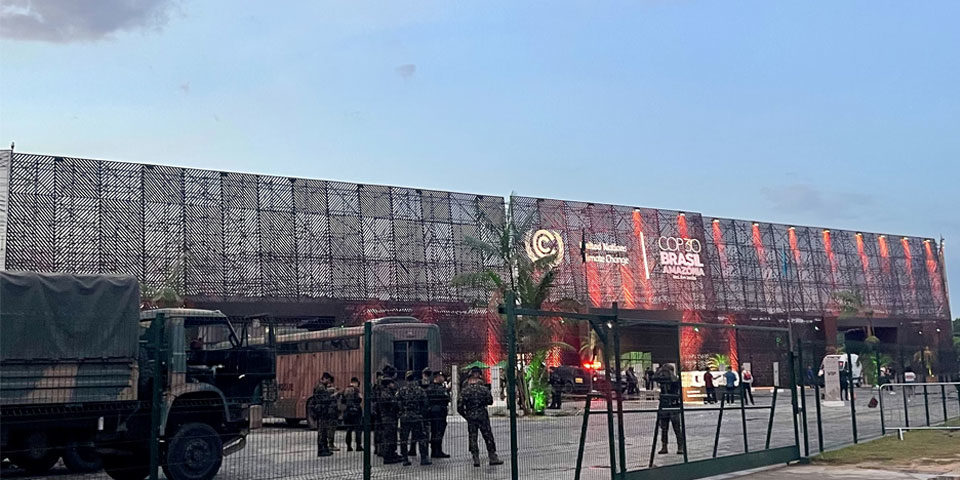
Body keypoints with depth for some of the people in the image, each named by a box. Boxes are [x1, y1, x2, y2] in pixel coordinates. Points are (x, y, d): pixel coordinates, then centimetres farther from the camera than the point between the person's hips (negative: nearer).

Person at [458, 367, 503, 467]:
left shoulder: (465, 391, -6)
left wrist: (465, 416, 7)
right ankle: (493, 457, 10)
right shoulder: (484, 389, -6)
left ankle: (476, 459, 4)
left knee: (472, 438, 7)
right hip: (483, 416, 0)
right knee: (488, 437, 8)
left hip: (470, 417, 0)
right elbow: (490, 401, 4)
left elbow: (459, 407, -6)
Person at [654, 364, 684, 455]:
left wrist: (669, 371, -16)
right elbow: (655, 378, -4)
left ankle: (680, 447, -1)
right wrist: (660, 369, -7)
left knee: (677, 428, -5)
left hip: (674, 407, -5)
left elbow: (673, 379, -25)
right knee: (664, 428, 7)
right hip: (664, 407, 5)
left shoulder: (676, 379, -3)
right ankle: (664, 447, 13)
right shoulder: (663, 379, 10)